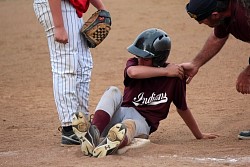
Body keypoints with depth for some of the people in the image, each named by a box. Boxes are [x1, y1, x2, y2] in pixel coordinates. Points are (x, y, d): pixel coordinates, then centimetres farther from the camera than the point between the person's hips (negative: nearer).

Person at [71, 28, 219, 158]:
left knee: (129, 125, -39)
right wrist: (165, 72, -20)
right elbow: (133, 72, -26)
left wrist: (199, 135, 23)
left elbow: (182, 108, 13)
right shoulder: (134, 63, 2)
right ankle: (94, 134, -55)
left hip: (142, 123, -2)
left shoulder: (174, 76, -1)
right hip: (120, 113, 3)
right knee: (113, 92, -28)